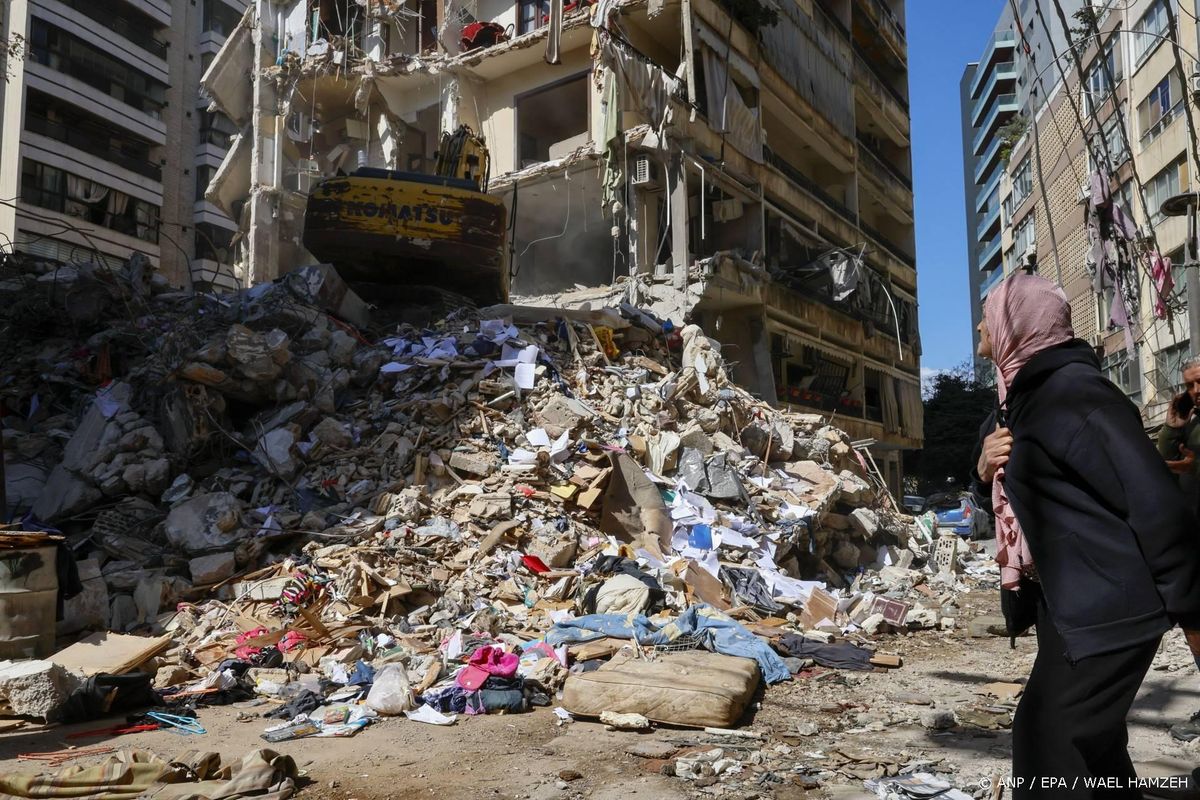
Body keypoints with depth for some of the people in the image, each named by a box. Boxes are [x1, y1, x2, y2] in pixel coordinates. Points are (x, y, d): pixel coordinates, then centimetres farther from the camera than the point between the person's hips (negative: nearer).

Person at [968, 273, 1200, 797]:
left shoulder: (1072, 388, -18)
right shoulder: (1018, 399, 11)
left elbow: (1153, 497, -22)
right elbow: (1002, 500, 20)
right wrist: (984, 469, -3)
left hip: (1109, 603, -10)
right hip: (1068, 599, 10)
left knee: (1047, 736, -7)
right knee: (1092, 739, 19)